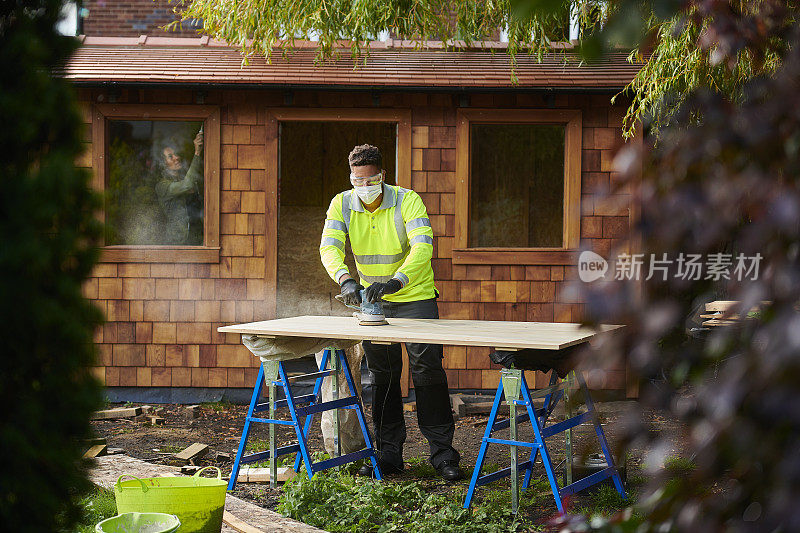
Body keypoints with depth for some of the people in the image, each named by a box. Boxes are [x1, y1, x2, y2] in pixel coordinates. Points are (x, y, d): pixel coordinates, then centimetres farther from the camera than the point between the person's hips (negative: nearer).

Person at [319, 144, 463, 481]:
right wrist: (345, 279, -42)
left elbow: (422, 247, -33)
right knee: (383, 376, 7)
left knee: (428, 370, -8)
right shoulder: (342, 204, -9)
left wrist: (395, 281, -49)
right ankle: (389, 454, 14)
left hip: (415, 296, -3)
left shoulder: (408, 201, -19)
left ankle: (442, 453, -1)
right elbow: (329, 247, -22)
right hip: (371, 298, 4)